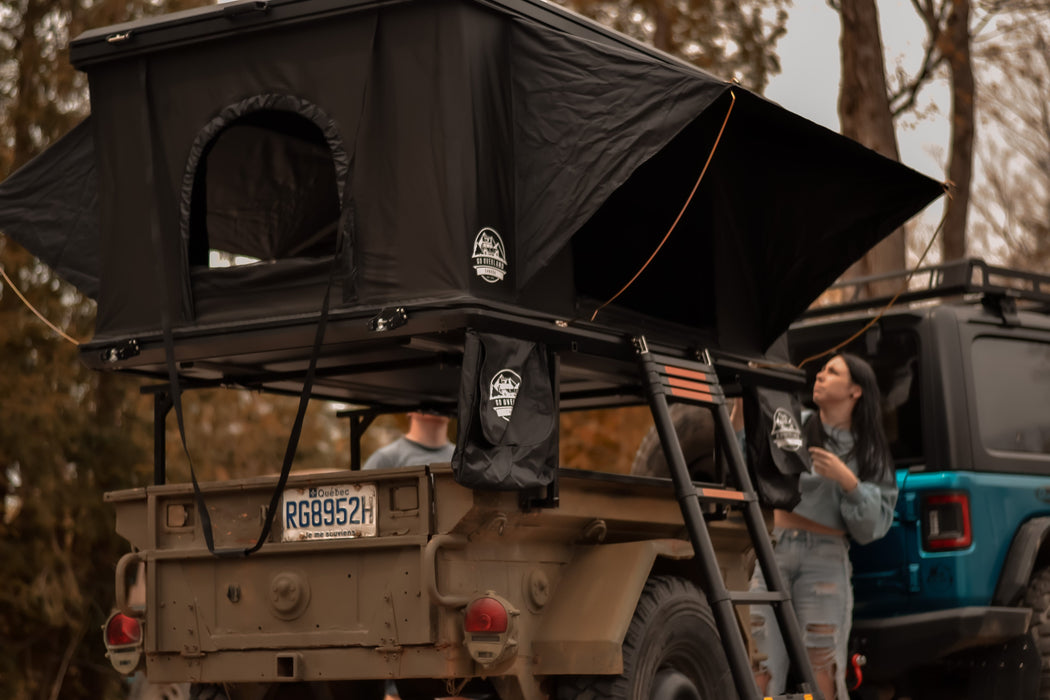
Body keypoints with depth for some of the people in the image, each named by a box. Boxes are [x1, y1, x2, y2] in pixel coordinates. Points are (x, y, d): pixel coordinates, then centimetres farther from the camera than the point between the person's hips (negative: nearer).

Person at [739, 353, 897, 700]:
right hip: (775, 552, 1)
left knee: (821, 665, -6)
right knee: (763, 661, -8)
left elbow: (873, 527, 4)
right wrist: (742, 409, -6)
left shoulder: (869, 453, 10)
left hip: (826, 559, -1)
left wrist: (848, 481, -9)